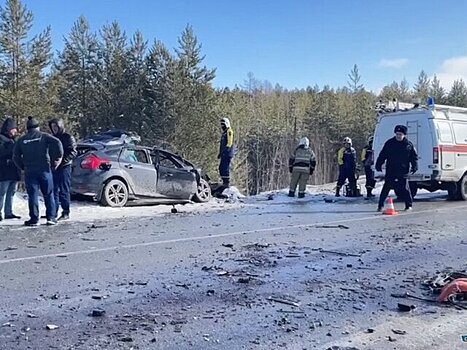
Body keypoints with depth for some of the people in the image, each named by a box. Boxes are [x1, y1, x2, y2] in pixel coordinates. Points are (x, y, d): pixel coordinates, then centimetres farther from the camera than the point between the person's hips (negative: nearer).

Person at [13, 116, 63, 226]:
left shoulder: (21, 140, 9)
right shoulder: (44, 136, 1)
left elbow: (16, 156, 8)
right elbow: (57, 143, -14)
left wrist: (23, 167, 18)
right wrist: (58, 158, -6)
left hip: (29, 171, 1)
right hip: (44, 169, -1)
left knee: (32, 195, 4)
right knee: (48, 194, 6)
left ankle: (34, 219, 2)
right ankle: (51, 217, 4)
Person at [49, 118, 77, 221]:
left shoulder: (68, 137, -2)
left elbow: (73, 152, -11)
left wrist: (62, 161, -20)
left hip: (64, 167, -6)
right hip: (54, 167, 6)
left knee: (64, 191, -5)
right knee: (54, 190, 7)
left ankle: (66, 213, 1)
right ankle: (54, 212, 13)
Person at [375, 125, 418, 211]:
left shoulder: (409, 145, 4)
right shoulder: (389, 143, 6)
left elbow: (414, 157, 8)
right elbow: (382, 155, 9)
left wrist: (414, 167, -5)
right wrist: (378, 165, 2)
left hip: (403, 172, -1)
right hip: (390, 171, 1)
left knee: (405, 189, 1)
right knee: (386, 188, 1)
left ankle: (409, 205, 14)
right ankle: (380, 205, 6)